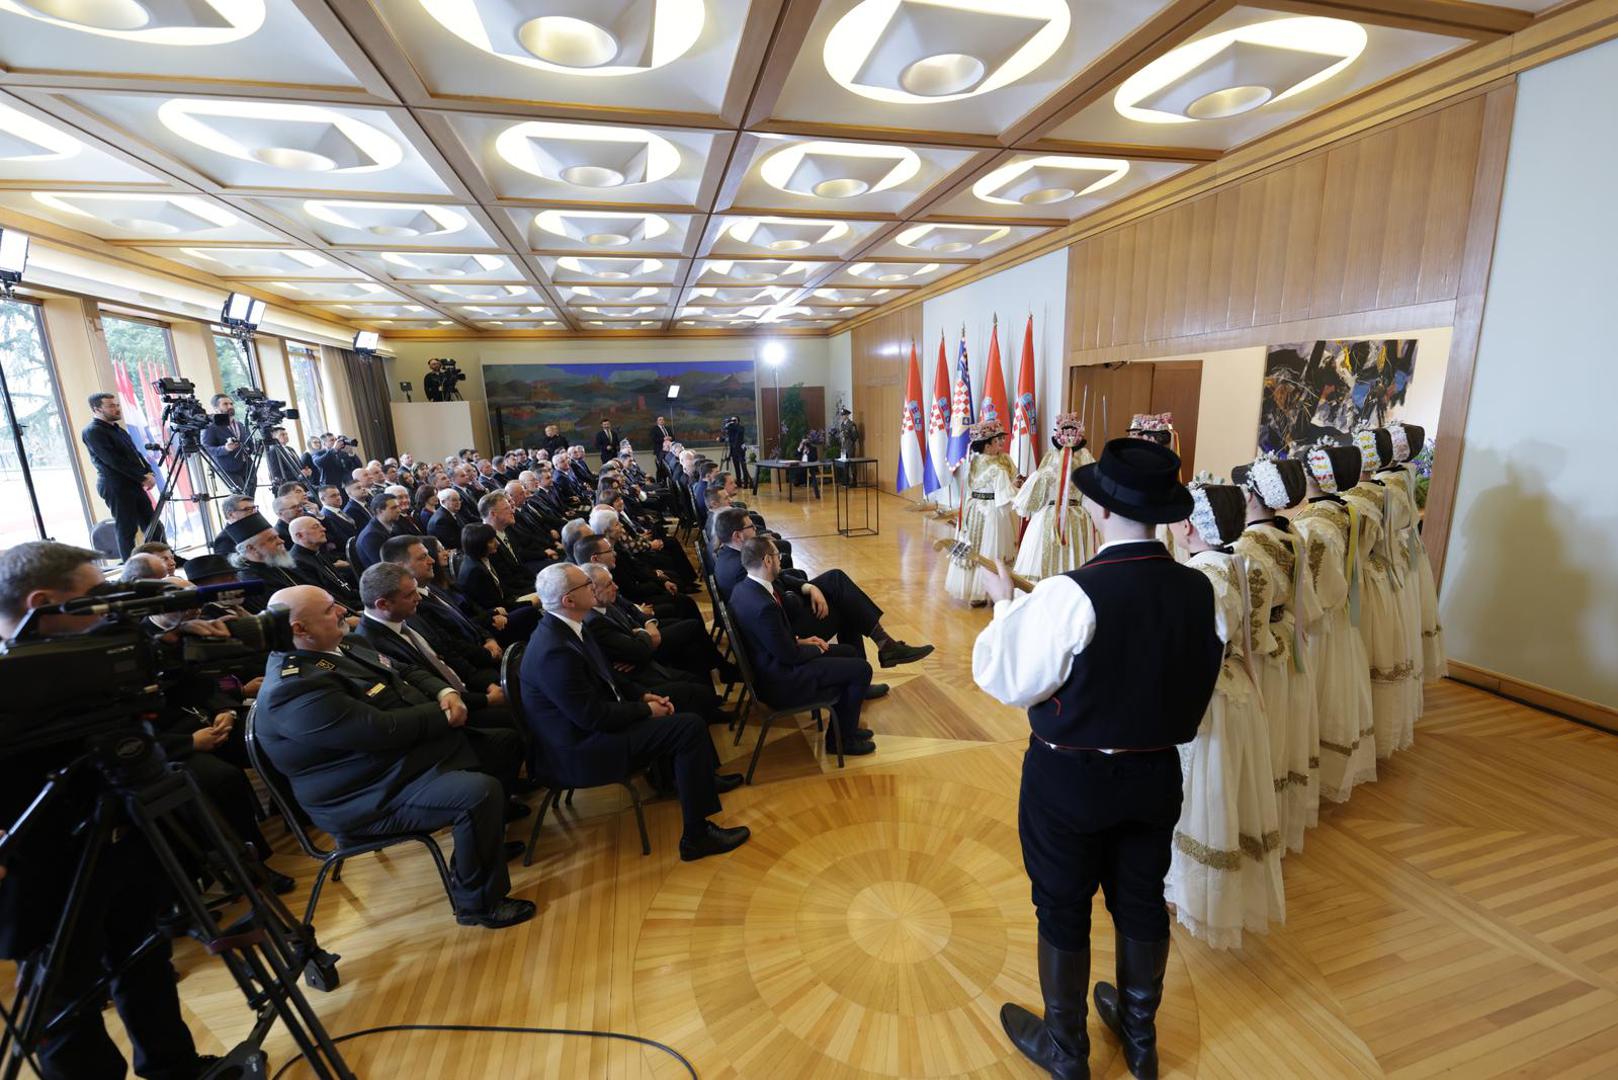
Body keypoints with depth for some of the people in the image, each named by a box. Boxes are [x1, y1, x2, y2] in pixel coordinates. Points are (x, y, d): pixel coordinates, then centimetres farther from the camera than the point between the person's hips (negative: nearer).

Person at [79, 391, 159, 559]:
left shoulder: (117, 429, 16)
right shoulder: (91, 431, -8)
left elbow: (136, 453, 16)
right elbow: (113, 460, -17)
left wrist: (148, 473, -1)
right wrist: (143, 477, -16)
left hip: (134, 484, 8)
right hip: (115, 487, -8)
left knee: (153, 525, 8)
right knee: (127, 529, -4)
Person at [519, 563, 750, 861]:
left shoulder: (561, 627, 0)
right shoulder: (555, 651, -30)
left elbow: (604, 678, 11)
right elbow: (593, 717, -26)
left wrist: (642, 696, 0)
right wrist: (645, 709, -13)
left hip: (590, 722, 10)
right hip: (583, 750, -10)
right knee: (690, 728, -16)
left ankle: (700, 778, 35)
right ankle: (696, 836, -6)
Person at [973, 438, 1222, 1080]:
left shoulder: (1070, 595, -29)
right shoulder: (1197, 589, -10)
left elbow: (1007, 680, -18)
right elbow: (1200, 680, 4)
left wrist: (1005, 605, -7)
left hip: (1070, 780, -5)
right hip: (1157, 774, 5)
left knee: (1063, 909, 17)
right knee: (1142, 901, 25)